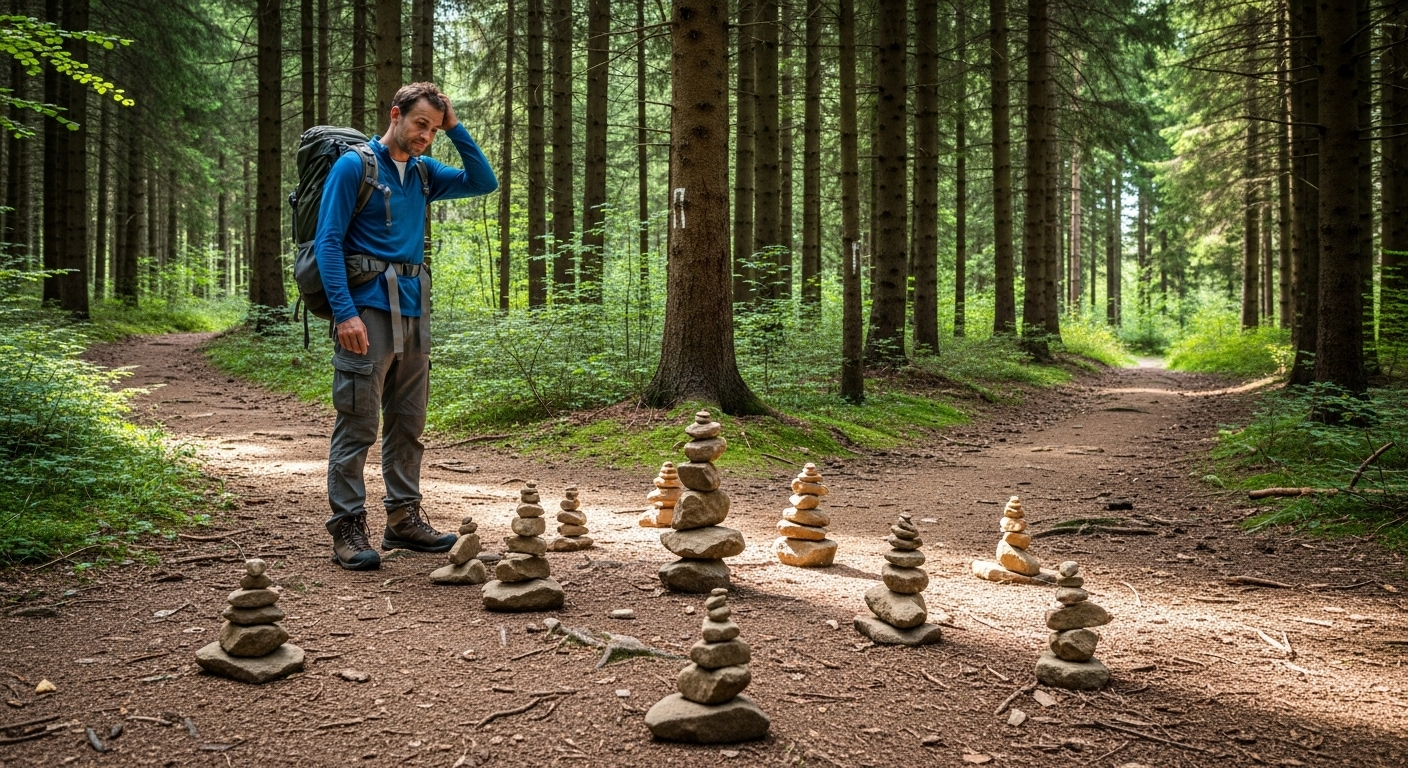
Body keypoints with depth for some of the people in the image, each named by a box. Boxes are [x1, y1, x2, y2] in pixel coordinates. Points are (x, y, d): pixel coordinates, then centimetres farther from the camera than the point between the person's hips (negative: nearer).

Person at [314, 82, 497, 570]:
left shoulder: (423, 172, 16)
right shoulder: (354, 167, -3)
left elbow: (484, 182, 15)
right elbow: (328, 242, -8)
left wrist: (456, 129, 6)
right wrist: (344, 311, -18)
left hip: (414, 308, 7)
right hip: (368, 305, -7)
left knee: (408, 421, 11)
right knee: (358, 422, -6)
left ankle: (404, 518, 20)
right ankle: (348, 528, -1)